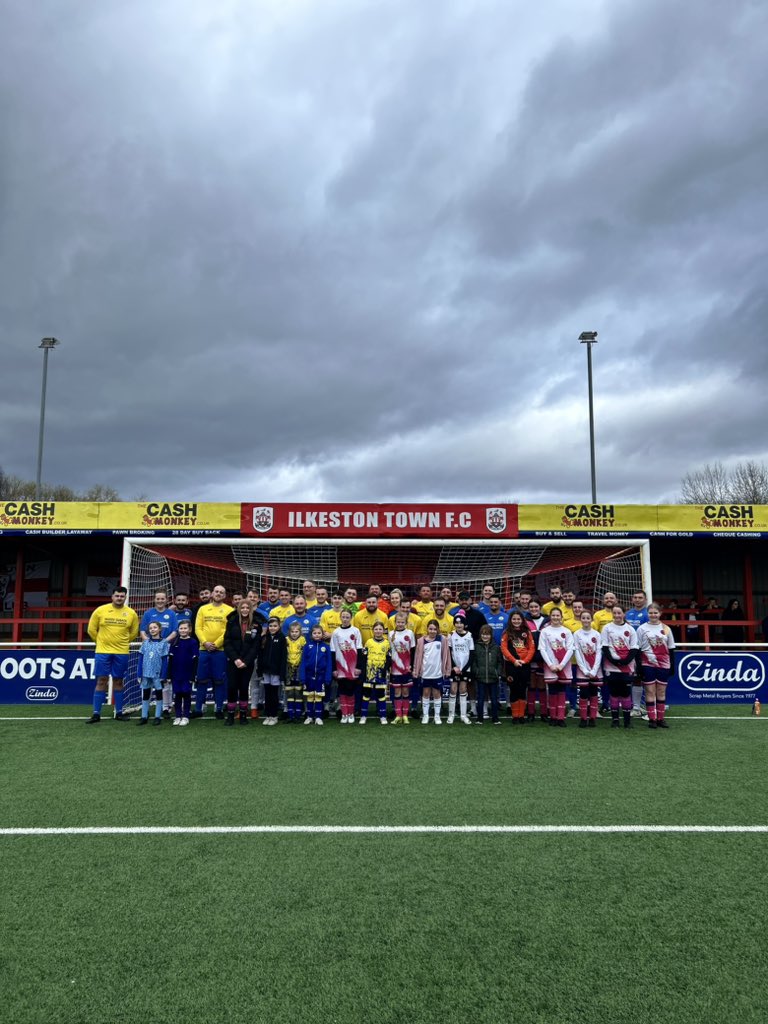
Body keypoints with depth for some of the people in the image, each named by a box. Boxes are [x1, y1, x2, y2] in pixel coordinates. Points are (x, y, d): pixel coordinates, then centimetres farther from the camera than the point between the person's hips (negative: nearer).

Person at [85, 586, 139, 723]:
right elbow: (91, 629, 6)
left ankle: (119, 713, 17)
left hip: (121, 653, 1)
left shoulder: (131, 613, 0)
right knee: (101, 681, -1)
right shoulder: (100, 610, -3)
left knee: (118, 681, 8)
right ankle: (96, 714, 5)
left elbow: (134, 632, 13)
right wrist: (102, 641, 11)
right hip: (103, 651, -1)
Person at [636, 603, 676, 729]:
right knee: (650, 691, -1)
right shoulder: (642, 628, 1)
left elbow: (671, 649, 11)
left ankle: (661, 718, 12)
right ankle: (652, 719, 3)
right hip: (648, 665, -2)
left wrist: (672, 666, 7)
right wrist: (639, 666, -5)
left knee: (661, 692, 5)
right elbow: (637, 649, 0)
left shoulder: (666, 629, 8)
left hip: (663, 665, 2)